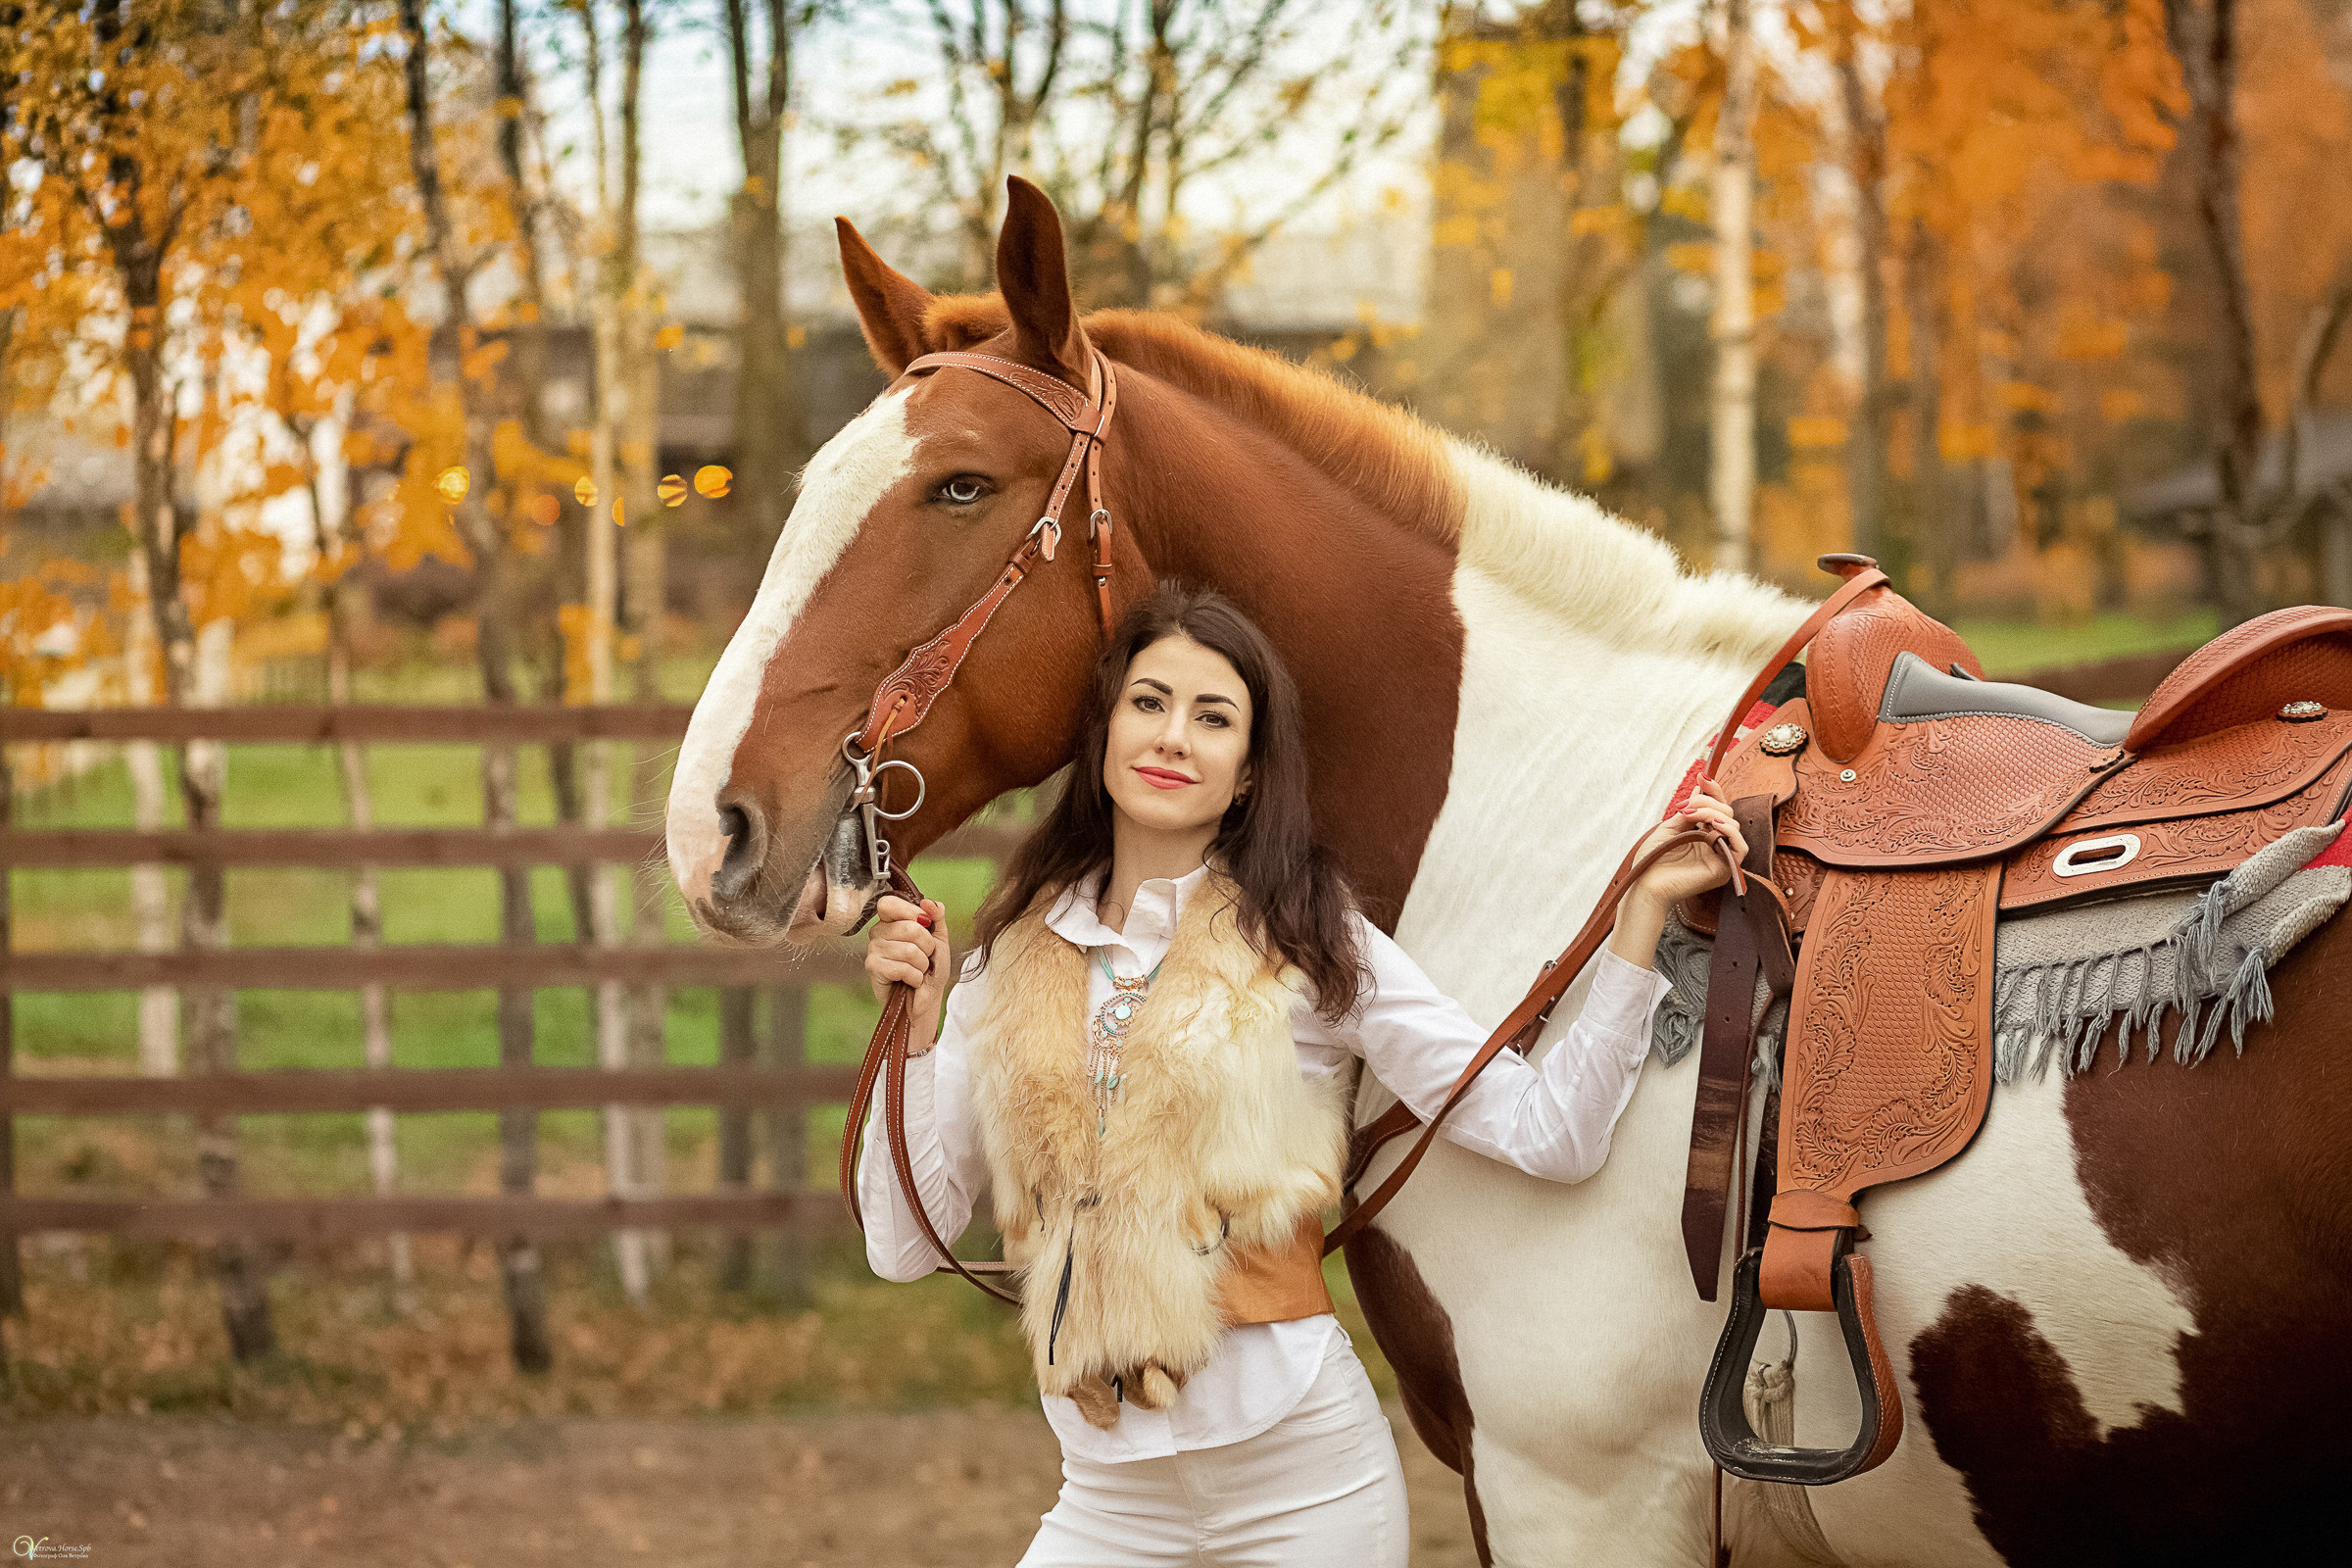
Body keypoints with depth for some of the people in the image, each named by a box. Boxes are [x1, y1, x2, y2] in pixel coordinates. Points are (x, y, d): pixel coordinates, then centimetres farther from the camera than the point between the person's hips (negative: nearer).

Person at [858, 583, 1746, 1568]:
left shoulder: (1313, 946, -2)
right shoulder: (1013, 964, 6)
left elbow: (1550, 1134, -9)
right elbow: (904, 1245, 3)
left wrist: (1641, 911, -14)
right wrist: (915, 1026, -6)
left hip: (1306, 1482, -3)